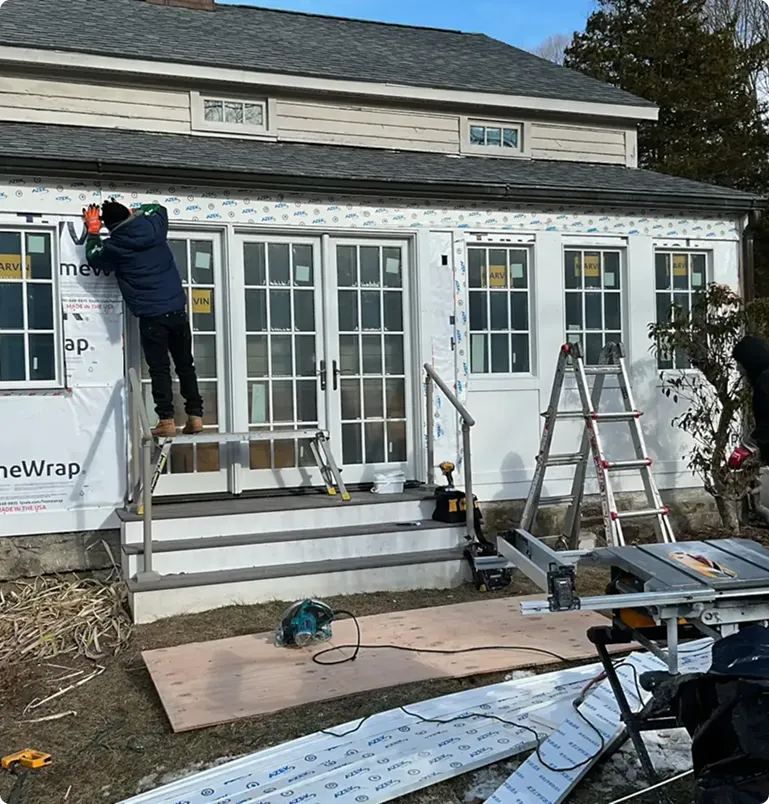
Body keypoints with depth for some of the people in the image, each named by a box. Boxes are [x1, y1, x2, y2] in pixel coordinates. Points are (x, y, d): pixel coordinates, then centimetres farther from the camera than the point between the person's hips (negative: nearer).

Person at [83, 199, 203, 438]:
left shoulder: (114, 247, -5)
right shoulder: (154, 228, 4)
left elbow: (94, 258, 18)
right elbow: (159, 209, 29)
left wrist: (93, 231, 29)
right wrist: (131, 212, 32)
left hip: (151, 316, -4)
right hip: (177, 310, 4)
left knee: (159, 369, 2)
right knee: (185, 365, 12)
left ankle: (166, 421, -2)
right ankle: (195, 416, 13)